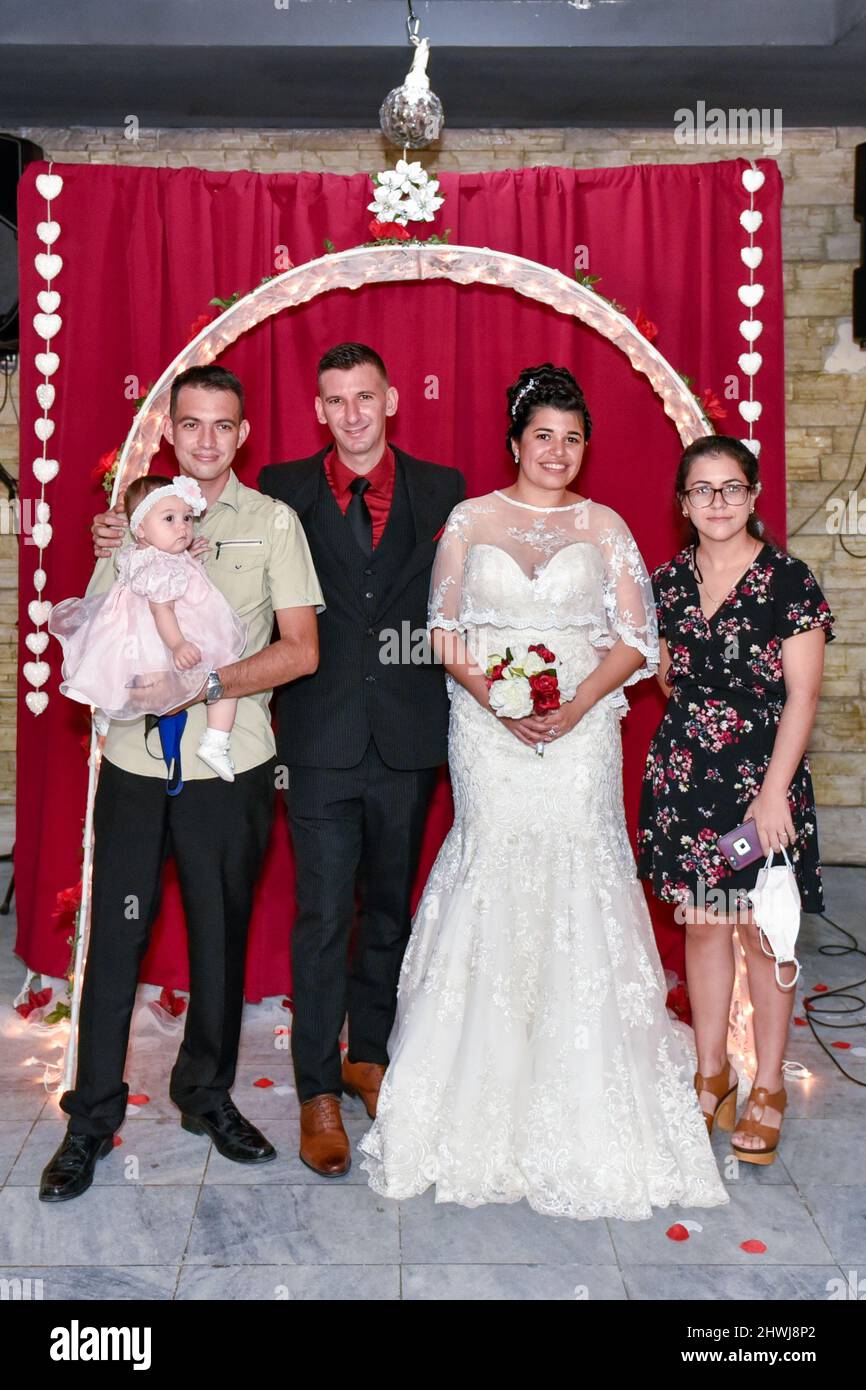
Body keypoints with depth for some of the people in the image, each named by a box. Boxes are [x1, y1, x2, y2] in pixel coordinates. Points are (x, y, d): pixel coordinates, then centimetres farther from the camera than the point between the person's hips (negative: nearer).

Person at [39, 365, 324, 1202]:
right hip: (135, 764, 2)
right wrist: (114, 559, -6)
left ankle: (207, 1095, 32)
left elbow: (301, 651, -6)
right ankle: (92, 1118, 21)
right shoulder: (132, 516, 9)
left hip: (230, 770, -1)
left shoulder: (272, 522, 1)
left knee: (220, 938, 12)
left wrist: (209, 683, -17)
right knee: (114, 937, 4)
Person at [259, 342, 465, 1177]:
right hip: (321, 737, -2)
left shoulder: (443, 490, 6)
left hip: (409, 735, 2)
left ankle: (368, 1057, 33)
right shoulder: (284, 488, 3)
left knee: (390, 905, 15)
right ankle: (319, 1094, 14)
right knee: (323, 914, 1)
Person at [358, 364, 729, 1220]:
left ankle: (577, 1113, 10)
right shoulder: (469, 521, 9)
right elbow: (442, 629, 5)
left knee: (576, 886, -4)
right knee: (492, 884, -3)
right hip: (488, 729, 0)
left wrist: (575, 704, -12)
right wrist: (493, 695, -11)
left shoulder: (605, 527, 10)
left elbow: (635, 638, 3)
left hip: (582, 729, 0)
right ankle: (485, 1108, 10)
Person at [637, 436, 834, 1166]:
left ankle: (769, 1089, 22)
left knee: (762, 934, 4)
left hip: (762, 778, -4)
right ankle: (712, 1072, 29)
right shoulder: (669, 581, 6)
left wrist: (774, 791, -16)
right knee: (701, 924, 12)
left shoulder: (789, 580, -8)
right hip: (684, 775, 4)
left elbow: (802, 694, -11)